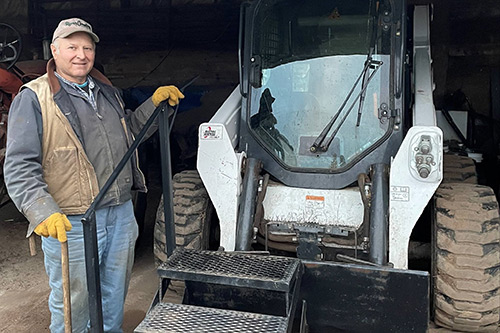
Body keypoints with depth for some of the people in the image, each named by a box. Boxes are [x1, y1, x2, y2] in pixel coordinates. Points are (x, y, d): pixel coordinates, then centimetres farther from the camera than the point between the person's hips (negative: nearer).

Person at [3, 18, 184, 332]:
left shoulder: (107, 91, 13)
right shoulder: (33, 98, -8)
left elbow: (130, 128, 29)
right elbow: (19, 167, -14)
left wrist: (154, 102, 14)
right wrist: (43, 212, -28)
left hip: (122, 214, 7)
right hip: (70, 224, -6)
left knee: (115, 296, 21)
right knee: (72, 305, 8)